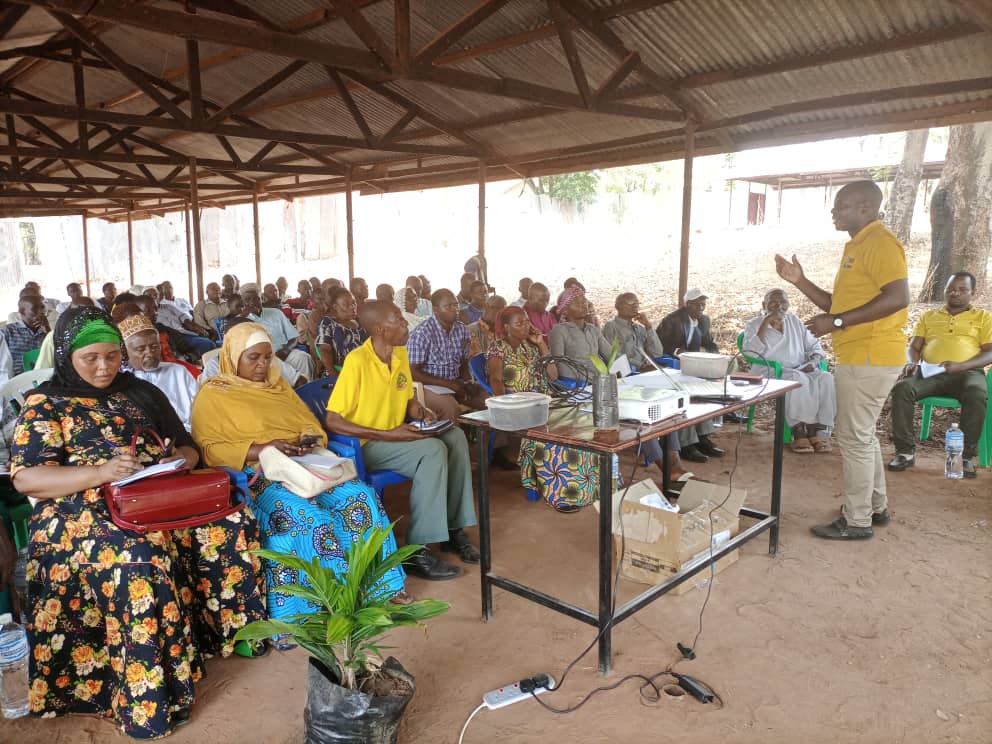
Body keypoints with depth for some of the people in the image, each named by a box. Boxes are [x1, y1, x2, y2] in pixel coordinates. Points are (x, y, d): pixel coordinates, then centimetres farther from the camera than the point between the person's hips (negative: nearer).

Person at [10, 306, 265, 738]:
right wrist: (101, 472, -22)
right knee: (141, 560, -35)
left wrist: (179, 460, -8)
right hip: (83, 513, -5)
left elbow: (188, 448, 18)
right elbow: (25, 477, -7)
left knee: (232, 524, -20)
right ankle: (147, 697, -22)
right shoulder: (44, 404, 4)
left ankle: (227, 627, 1)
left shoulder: (141, 392, 16)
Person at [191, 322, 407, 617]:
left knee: (361, 496, -19)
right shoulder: (212, 394, 4)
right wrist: (258, 450, -20)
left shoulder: (278, 385, 21)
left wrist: (308, 442, -6)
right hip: (257, 475, -5)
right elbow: (208, 448, -8)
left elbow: (312, 425, 19)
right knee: (310, 517, -33)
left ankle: (371, 585, -9)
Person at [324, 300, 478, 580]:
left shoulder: (400, 353, 4)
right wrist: (388, 435, -26)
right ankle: (417, 552, -22)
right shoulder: (357, 361, -20)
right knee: (433, 450, -26)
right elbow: (332, 421, -22)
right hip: (365, 445, -7)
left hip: (397, 436, 8)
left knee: (455, 436, -11)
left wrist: (422, 414, -5)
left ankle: (454, 527, -3)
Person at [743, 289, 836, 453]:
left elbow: (814, 346, 18)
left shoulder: (794, 321, 17)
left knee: (825, 378, -26)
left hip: (800, 371, 5)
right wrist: (766, 322, -18)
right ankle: (799, 431, -31)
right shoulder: (754, 325, 4)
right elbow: (750, 353, -15)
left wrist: (813, 362, -5)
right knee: (798, 379, -36)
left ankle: (820, 430, -26)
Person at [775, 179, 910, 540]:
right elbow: (840, 304, 20)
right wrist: (800, 281, 10)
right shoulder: (857, 246, 17)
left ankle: (856, 521, 7)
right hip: (859, 356, 11)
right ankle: (875, 507, 32)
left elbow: (898, 297, -26)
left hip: (869, 358, -11)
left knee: (853, 437, -4)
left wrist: (837, 323, -24)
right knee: (862, 433, 19)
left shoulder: (880, 242, -14)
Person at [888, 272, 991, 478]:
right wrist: (911, 363, -10)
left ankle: (967, 455, -24)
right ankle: (906, 451, -23)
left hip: (967, 371, -2)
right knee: (902, 388, -30)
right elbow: (913, 347, 15)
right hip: (929, 373, 2)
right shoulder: (928, 316, 24)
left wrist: (960, 365, -15)